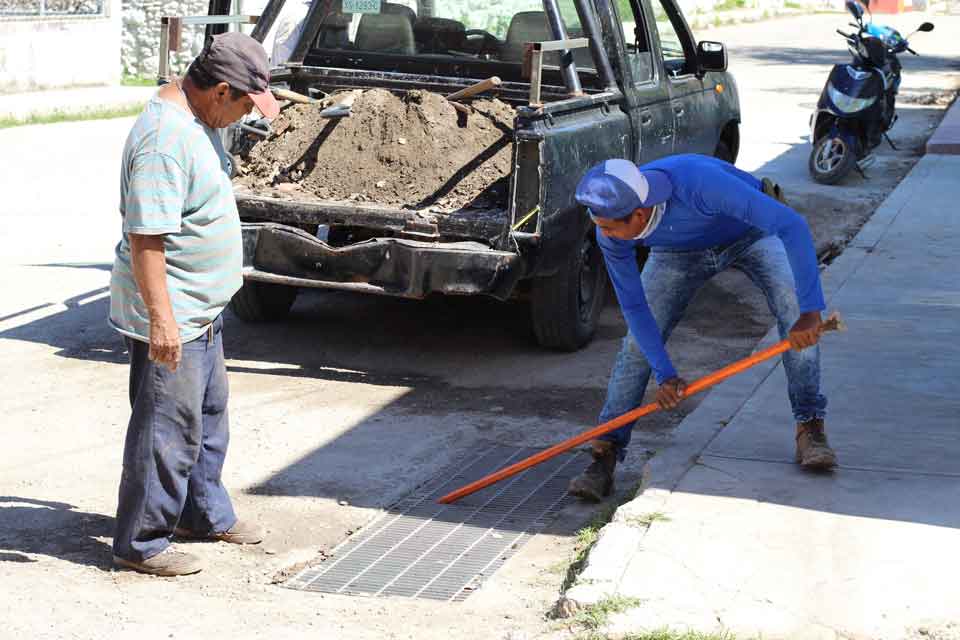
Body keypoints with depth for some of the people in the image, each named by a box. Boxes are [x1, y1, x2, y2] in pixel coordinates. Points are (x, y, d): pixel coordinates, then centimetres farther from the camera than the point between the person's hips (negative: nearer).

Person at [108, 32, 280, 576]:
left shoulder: (197, 119, 6)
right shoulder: (165, 140, -27)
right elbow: (145, 236, -29)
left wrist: (226, 266, 29)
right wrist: (160, 319, -29)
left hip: (203, 309, 11)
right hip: (171, 316, -11)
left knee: (209, 414, 22)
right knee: (168, 429, -1)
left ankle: (206, 514, 38)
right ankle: (141, 544, 11)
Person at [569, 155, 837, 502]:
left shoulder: (700, 182, -46)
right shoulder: (611, 232, -30)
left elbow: (793, 226, -47)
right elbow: (633, 306, -18)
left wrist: (810, 311, -51)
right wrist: (665, 374, -24)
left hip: (750, 232, -3)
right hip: (679, 251, 3)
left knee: (795, 312, -25)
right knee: (638, 342, -11)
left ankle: (810, 427, -13)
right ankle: (604, 455, -6)